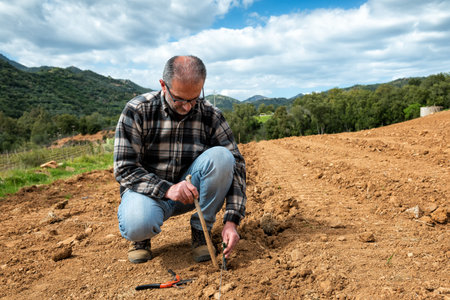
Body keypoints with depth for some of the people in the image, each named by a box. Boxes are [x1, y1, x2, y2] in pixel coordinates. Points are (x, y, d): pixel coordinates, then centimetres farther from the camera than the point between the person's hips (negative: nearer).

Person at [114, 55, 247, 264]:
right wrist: (167, 189, -33)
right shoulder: (136, 111, -15)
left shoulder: (210, 115, -10)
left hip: (191, 190, 3)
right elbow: (125, 169, -17)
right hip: (148, 190, -2)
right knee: (137, 225, -36)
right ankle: (141, 235, 4)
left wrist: (231, 221, -21)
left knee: (221, 156, -26)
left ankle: (201, 231, -8)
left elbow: (235, 165, -10)